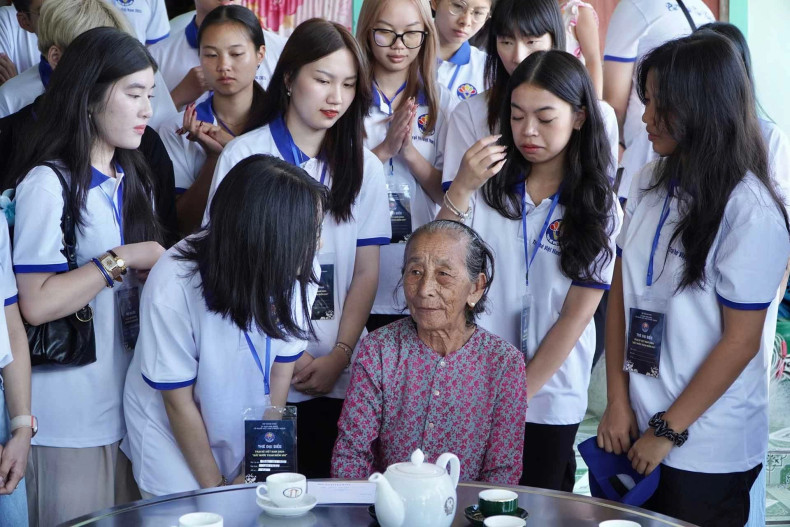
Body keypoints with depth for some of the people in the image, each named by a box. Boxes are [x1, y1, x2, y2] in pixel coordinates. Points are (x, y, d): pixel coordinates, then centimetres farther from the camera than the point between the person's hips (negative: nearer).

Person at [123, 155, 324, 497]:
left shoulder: (297, 275, -22)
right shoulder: (172, 287, -29)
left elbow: (279, 378, -8)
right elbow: (179, 403, -16)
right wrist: (215, 487, -8)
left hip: (250, 434, 3)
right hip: (173, 435, -3)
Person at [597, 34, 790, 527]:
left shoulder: (750, 211, -17)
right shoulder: (650, 183, 1)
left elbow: (740, 342, -14)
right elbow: (621, 293, 4)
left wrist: (667, 431, -10)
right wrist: (618, 402, -1)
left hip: (708, 449, -5)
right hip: (638, 429, 5)